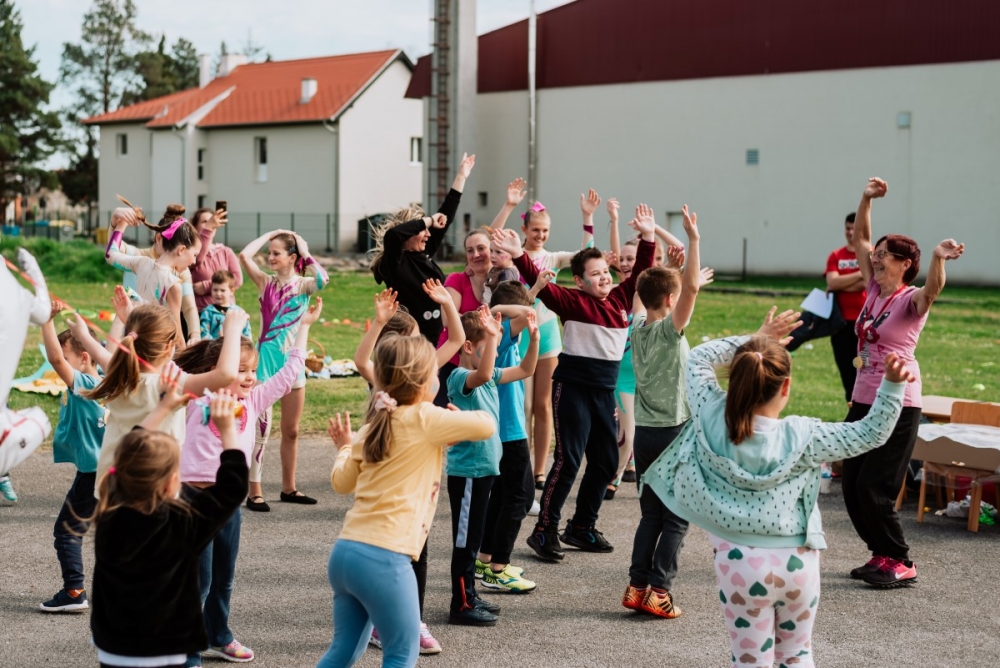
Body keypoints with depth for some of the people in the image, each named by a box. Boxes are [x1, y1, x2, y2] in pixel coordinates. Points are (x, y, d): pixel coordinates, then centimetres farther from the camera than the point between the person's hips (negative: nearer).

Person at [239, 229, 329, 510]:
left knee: (291, 430, 11)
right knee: (261, 427, -6)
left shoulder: (303, 284, 0)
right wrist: (270, 234, -2)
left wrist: (305, 253, -10)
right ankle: (255, 492, -3)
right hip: (266, 358, -1)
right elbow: (244, 255, -13)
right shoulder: (265, 282, 2)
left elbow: (323, 279, -23)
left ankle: (288, 488, 23)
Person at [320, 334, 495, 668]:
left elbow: (342, 482, 21)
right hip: (384, 559, -8)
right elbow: (486, 424, -8)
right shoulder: (425, 419, -7)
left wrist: (345, 447, 40)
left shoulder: (373, 426, 14)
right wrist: (456, 416, 13)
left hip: (345, 552, 8)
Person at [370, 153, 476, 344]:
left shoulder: (424, 254, 8)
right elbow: (392, 234, -34)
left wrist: (461, 176, 17)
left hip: (437, 340, 8)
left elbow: (445, 216, 14)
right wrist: (429, 220, -23)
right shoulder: (394, 263, -12)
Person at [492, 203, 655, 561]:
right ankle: (544, 530, -2)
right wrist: (518, 256, -31)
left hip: (605, 388, 7)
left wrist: (647, 237, 5)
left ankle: (581, 526, 22)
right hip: (573, 385, -7)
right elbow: (540, 284, -18)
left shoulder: (621, 298, 8)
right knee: (568, 459, -9)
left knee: (606, 461, 10)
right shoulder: (572, 301, -7)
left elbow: (641, 271, 14)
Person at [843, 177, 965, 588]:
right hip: (863, 402, 8)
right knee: (852, 488, 8)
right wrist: (866, 200, 1)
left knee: (873, 489, -9)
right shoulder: (874, 289, 8)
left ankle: (900, 564, 6)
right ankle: (882, 556, 21)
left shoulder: (911, 300, -12)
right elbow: (860, 239, 13)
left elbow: (933, 288, -36)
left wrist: (938, 258, -56)